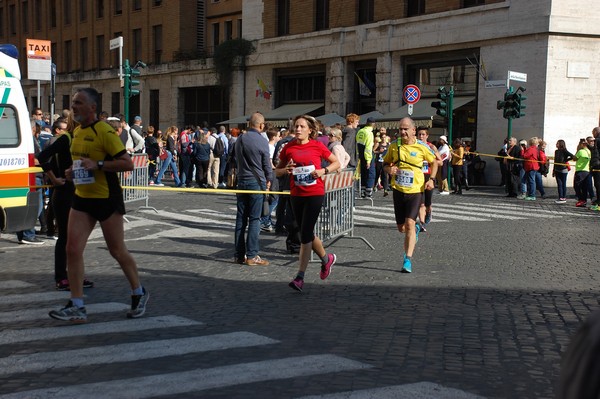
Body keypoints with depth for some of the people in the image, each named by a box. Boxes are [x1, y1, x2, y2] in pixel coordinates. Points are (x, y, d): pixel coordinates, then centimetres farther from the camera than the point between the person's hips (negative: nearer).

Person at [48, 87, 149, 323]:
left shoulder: (105, 132, -15)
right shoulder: (76, 132, 10)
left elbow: (128, 163, -19)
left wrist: (97, 165, -26)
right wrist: (73, 171, 7)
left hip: (106, 199, -7)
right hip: (81, 198, 7)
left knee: (117, 251, 6)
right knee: (73, 249, -4)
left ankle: (139, 294, 27)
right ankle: (77, 307, 1)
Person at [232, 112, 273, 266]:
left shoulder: (239, 140, 6)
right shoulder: (262, 142, -11)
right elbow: (267, 164, -4)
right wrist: (269, 180, 12)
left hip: (241, 181, 6)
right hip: (257, 183, -5)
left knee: (240, 219, 8)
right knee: (254, 220, -3)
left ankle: (239, 254, 11)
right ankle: (251, 255, -3)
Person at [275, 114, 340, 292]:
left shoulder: (317, 146, -3)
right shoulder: (288, 148, 3)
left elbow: (336, 163, 7)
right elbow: (277, 171, 11)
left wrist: (324, 171, -11)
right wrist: (285, 170, -11)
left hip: (315, 194, -4)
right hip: (296, 195, 4)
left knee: (305, 234, -8)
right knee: (307, 233, 13)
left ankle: (300, 277, -3)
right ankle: (327, 259, 39)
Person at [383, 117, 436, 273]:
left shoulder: (421, 147, -4)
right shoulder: (394, 146, 1)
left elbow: (434, 162, 12)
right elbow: (386, 163, 14)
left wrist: (431, 179, -1)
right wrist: (389, 169, -9)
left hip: (415, 190, -3)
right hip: (398, 190, 3)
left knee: (409, 224, -16)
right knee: (401, 228, 11)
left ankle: (408, 259, -11)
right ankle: (415, 230, 48)